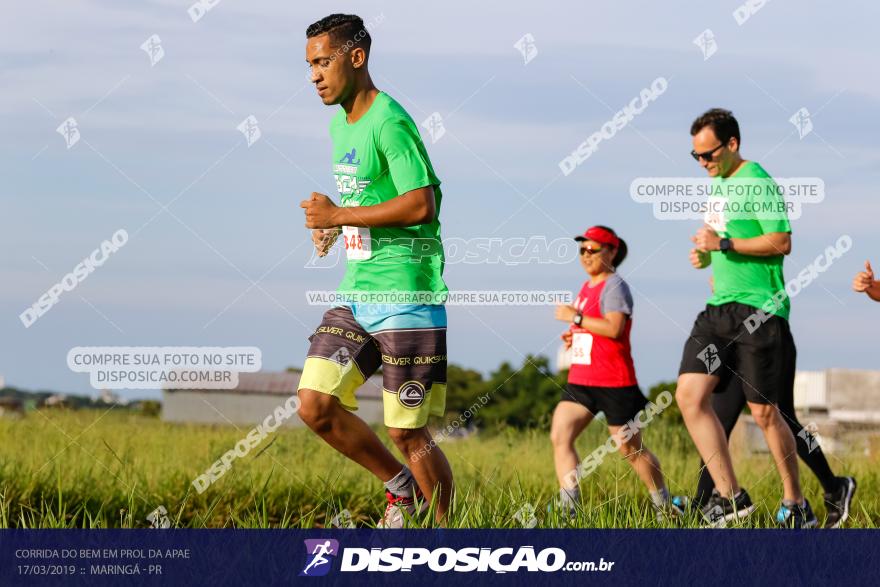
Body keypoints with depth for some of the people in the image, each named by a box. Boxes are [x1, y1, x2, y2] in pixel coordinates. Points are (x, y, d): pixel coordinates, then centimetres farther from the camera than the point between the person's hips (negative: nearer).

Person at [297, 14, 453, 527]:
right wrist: (331, 227, 8)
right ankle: (401, 487, 18)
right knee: (315, 404, -1)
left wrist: (339, 215, -16)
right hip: (356, 296, 9)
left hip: (407, 298, -9)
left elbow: (421, 204, -22)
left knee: (408, 432, -4)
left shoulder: (390, 122, -14)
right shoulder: (339, 123, 15)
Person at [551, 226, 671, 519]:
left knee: (630, 448, 3)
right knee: (559, 437, -9)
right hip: (580, 380, 8)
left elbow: (614, 328, -26)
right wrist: (574, 336, 11)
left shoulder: (614, 286, -11)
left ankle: (663, 504, 20)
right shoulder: (587, 287, 16)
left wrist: (575, 317, -21)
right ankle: (569, 506, -13)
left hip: (613, 383, -8)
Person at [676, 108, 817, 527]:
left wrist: (724, 244, -19)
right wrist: (705, 256, 9)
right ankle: (730, 496, -1)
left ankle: (796, 504, 11)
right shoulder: (717, 186, 17)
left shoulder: (757, 183, -10)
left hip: (759, 309, -8)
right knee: (689, 394, -5)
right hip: (719, 306, 8)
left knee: (764, 412, -4)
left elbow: (781, 242, -17)